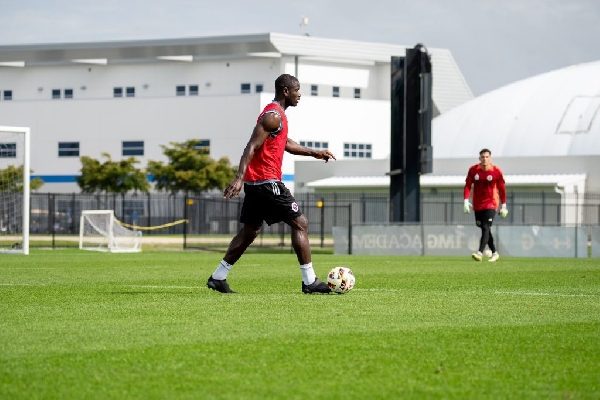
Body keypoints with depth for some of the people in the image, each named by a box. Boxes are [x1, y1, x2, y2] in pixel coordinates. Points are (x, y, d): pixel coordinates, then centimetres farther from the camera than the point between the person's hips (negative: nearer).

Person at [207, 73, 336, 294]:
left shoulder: (275, 114, 19)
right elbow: (252, 147, -22)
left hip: (255, 182, 11)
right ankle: (310, 282, -6)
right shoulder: (274, 116, -14)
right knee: (300, 223, -6)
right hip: (267, 182, -11)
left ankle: (218, 277, 15)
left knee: (249, 231, 15)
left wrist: (314, 153, 29)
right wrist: (239, 178, -30)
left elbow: (286, 144, 33)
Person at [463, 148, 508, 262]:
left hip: (490, 204, -4)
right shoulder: (473, 170, 0)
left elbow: (502, 188, 2)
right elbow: (468, 185, 1)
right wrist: (466, 201, -11)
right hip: (477, 205, 4)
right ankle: (494, 253, 24)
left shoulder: (496, 171, -5)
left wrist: (504, 206, 3)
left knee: (485, 228, -17)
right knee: (485, 229, 11)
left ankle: (480, 253, -27)